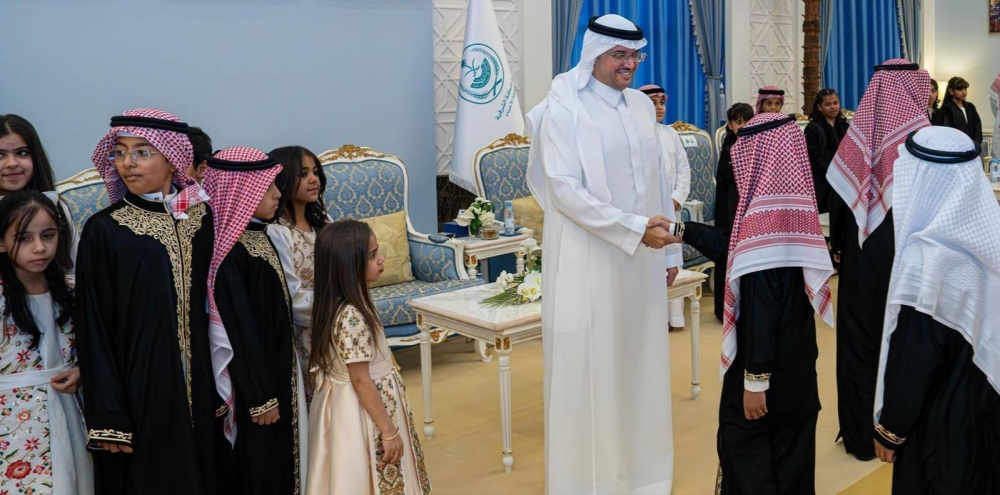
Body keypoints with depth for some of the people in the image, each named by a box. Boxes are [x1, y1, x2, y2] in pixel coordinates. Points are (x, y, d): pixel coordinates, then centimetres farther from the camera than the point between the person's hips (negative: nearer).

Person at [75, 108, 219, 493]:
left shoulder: (200, 216, 3)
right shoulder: (103, 230, -6)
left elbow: (211, 300, 6)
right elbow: (94, 330, -6)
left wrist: (218, 385, 3)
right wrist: (108, 417, -10)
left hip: (194, 385, 3)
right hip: (137, 390, -3)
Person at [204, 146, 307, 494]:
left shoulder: (258, 235, 3)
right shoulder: (231, 253, -24)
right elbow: (240, 329, -22)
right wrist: (260, 395, -17)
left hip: (275, 365, 9)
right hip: (254, 373, -9)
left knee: (279, 452, 21)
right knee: (258, 464, 8)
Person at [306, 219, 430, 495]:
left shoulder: (350, 307, 3)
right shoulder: (351, 316, -27)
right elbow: (360, 380, -24)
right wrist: (389, 431, -18)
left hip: (359, 406, 9)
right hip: (361, 411, -9)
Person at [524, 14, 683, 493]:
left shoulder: (642, 106, 10)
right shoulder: (563, 109, -9)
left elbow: (657, 182, 14)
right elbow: (565, 191, -16)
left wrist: (668, 250, 12)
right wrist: (634, 228, -22)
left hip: (642, 260, 6)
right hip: (589, 263, -6)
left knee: (640, 362, 12)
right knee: (590, 368, 1)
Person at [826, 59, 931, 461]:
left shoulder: (857, 137, -2)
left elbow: (838, 199, 3)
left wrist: (841, 245, 14)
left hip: (862, 258, 3)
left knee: (860, 340, 10)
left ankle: (861, 435, 18)